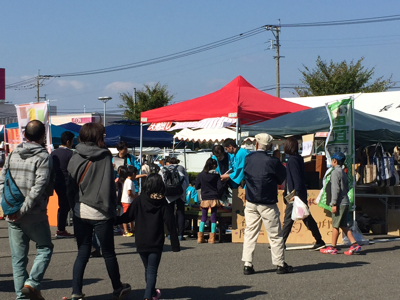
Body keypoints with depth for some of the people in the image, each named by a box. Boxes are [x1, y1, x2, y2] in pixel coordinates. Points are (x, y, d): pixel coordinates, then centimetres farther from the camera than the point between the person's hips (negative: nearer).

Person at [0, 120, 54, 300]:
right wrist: (23, 210, -14)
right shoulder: (43, 157, -10)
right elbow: (38, 187, -19)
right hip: (35, 216, -5)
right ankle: (32, 283, -2)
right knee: (45, 248, 14)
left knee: (18, 257, 11)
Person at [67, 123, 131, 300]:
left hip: (80, 211, 3)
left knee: (82, 253, 9)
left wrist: (75, 204, 13)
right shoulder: (104, 156, -9)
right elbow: (108, 186, -10)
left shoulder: (75, 158, 2)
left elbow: (70, 185, 5)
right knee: (108, 253, 11)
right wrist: (111, 210, -4)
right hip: (99, 212, -3)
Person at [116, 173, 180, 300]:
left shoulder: (139, 200, -4)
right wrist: (175, 244, -1)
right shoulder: (163, 204, -5)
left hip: (141, 242, 2)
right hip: (156, 243, -2)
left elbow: (127, 217, -2)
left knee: (148, 269, 19)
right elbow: (171, 224, -6)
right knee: (152, 270, -1)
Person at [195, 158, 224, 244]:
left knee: (203, 217, 8)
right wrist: (218, 195, 12)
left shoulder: (200, 175, -3)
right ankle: (212, 238, 3)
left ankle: (200, 237, 4)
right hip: (214, 198, -1)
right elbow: (220, 187, -6)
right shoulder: (216, 175, -5)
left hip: (205, 199, 1)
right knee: (213, 217, 5)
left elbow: (197, 187, 3)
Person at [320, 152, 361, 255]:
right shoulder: (343, 173, 16)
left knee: (335, 225, -1)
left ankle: (333, 248, 5)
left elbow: (336, 189, -18)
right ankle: (354, 245, 4)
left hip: (339, 203, -9)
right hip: (345, 202, 9)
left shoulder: (335, 172, -11)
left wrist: (334, 204, -18)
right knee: (343, 226, 11)